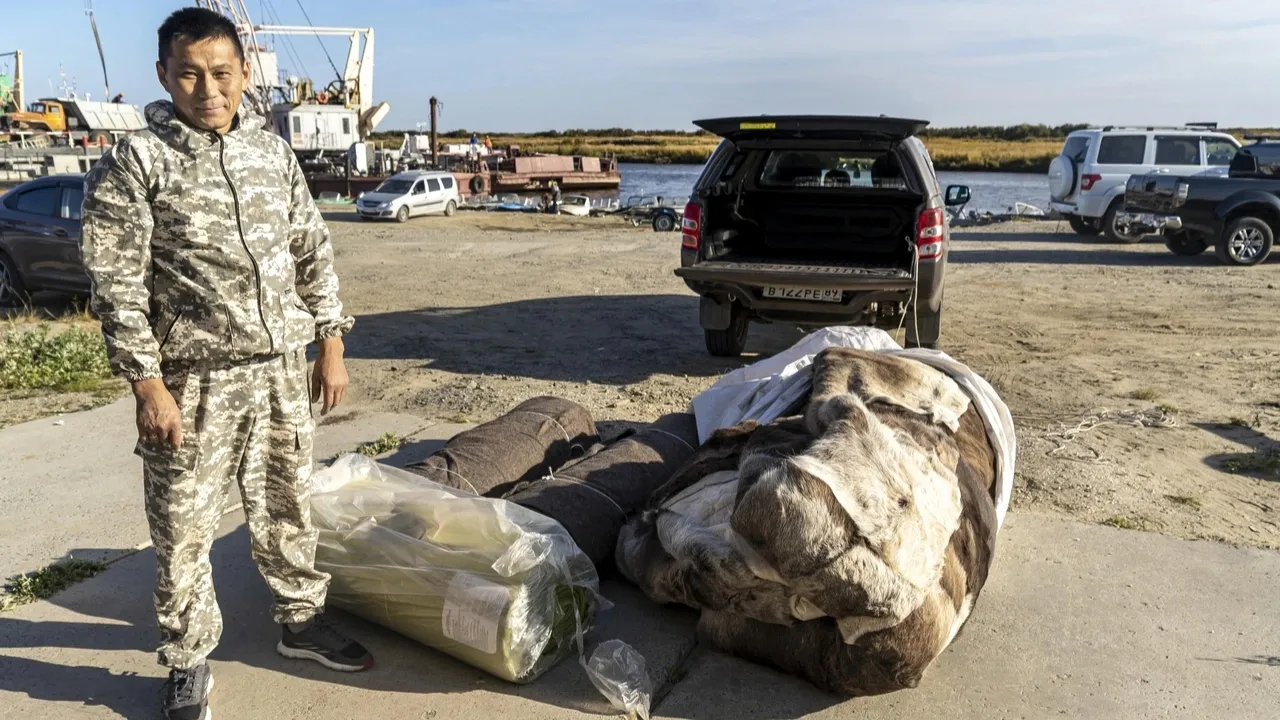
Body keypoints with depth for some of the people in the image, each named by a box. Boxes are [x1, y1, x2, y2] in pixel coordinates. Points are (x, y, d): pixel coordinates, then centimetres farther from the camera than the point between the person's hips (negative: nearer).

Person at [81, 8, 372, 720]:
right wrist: (149, 384, -12)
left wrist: (331, 346, 8)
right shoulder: (135, 162, -6)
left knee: (288, 507, 16)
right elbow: (117, 284, -8)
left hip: (285, 367, 4)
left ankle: (302, 620, 35)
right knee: (184, 528, 5)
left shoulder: (273, 151, 8)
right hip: (195, 378, -4)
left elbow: (313, 252, 11)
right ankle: (189, 661, 24)